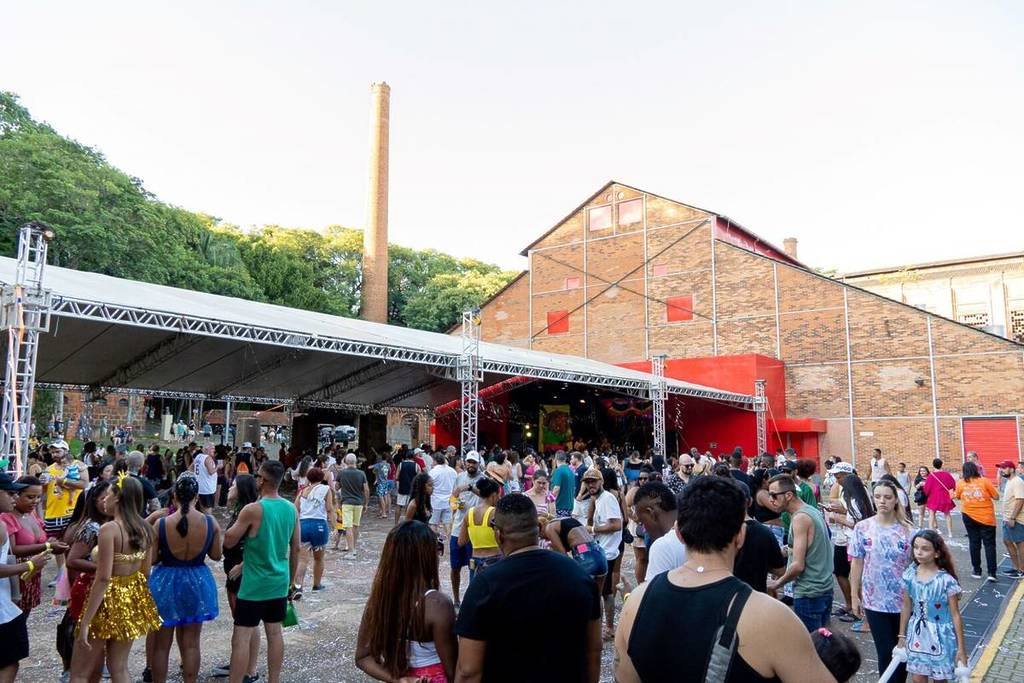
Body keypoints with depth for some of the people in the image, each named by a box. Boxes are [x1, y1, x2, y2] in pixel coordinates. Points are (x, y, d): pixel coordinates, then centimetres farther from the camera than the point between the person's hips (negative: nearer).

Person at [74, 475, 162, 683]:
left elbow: (103, 579, -21)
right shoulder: (144, 529, 3)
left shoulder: (109, 529, -18)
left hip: (110, 600, -7)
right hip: (133, 598, 7)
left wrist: (85, 622, -18)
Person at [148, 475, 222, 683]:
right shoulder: (211, 523, -12)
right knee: (191, 644, 15)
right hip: (196, 584, 2)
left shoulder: (161, 523, -17)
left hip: (166, 583, -1)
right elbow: (216, 555, -1)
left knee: (161, 645, 15)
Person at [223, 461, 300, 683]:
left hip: (255, 585, -6)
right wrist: (291, 579, 18)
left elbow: (228, 541, -6)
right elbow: (295, 549, 8)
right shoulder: (292, 509, 0)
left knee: (241, 637, 1)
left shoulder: (253, 510, -18)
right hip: (279, 583, 6)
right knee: (274, 633, 15)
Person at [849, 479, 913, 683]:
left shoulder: (907, 530, -6)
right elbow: (856, 564, 1)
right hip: (875, 601, 0)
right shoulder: (862, 528, -5)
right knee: (886, 652, 4)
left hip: (903, 600, 1)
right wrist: (854, 596, 1)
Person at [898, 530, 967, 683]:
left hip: (940, 636, -3)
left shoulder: (946, 580, -18)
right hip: (917, 634, 3)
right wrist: (902, 636, 10)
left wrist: (961, 647, -8)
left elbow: (955, 615, -11)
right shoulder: (909, 575, -6)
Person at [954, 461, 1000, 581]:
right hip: (986, 518, -2)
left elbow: (957, 496, 14)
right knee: (989, 544, 4)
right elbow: (996, 497, -4)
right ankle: (992, 573, -1)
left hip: (969, 517, 2)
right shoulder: (985, 481, -9)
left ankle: (976, 571, 17)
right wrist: (987, 493, 12)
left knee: (974, 543, 11)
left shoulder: (960, 483, -2)